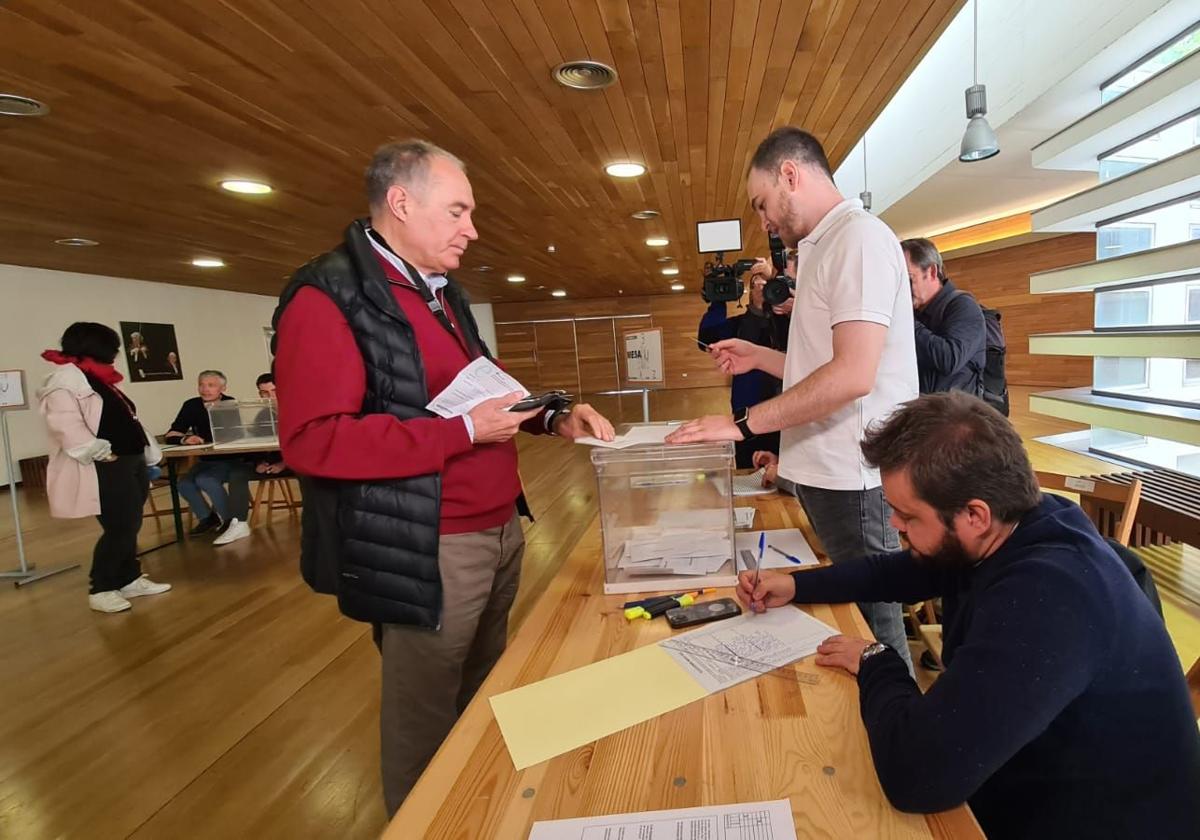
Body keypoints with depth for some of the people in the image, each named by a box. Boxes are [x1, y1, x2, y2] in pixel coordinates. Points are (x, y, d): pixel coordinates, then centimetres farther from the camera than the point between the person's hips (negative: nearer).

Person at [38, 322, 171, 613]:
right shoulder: (66, 378, -11)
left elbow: (126, 420, 23)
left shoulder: (100, 380, 20)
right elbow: (65, 422, -23)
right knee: (119, 529, -7)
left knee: (130, 526, 14)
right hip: (105, 468, -10)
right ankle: (100, 589, 8)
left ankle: (129, 579, 25)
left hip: (131, 462, 10)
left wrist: (148, 450, 18)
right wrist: (96, 452, -25)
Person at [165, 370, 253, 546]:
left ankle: (232, 521, -10)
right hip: (208, 461, 5)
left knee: (205, 480, -27)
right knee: (185, 483, -17)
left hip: (235, 460, -5)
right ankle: (207, 517, 7)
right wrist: (185, 439, -26)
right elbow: (170, 436, -4)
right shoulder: (191, 406, 1)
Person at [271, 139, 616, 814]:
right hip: (428, 553, -8)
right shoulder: (329, 296, -15)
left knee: (485, 701, 24)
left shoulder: (444, 293, 13)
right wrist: (466, 431, -24)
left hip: (500, 531, 9)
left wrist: (554, 418, 5)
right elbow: (313, 439, -24)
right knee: (426, 723, 11)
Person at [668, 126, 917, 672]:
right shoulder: (825, 248, 18)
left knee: (871, 626, 3)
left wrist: (744, 424, -20)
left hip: (853, 479, -9)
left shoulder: (859, 237, -11)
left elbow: (853, 374, -22)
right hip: (828, 472, 9)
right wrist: (759, 357, 15)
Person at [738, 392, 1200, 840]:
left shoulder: (1049, 596, -37)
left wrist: (873, 662, -21)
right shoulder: (1010, 531, -7)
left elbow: (915, 773, -40)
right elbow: (893, 571, 11)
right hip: (1021, 781, 7)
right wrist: (795, 585, 1)